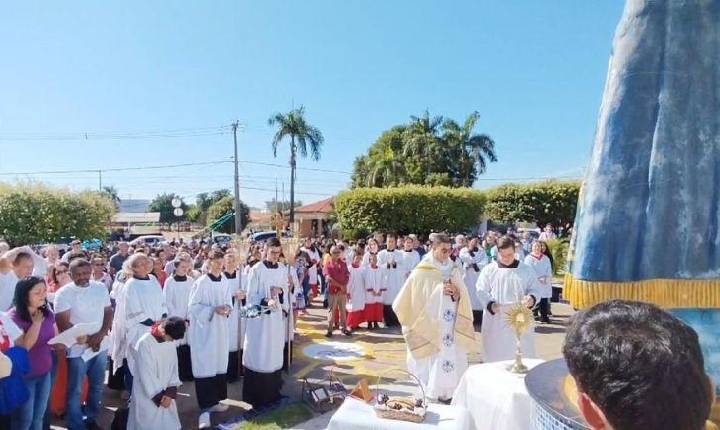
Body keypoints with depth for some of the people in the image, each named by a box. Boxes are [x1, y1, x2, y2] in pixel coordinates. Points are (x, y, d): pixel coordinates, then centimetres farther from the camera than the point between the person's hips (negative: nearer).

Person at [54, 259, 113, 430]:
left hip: (101, 346, 4)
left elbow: (109, 312, 4)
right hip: (78, 349, -4)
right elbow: (63, 323, -14)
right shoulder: (64, 293, -11)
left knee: (97, 386, 17)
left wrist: (100, 335, -11)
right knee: (75, 390, 8)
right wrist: (87, 339, -18)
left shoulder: (101, 288, 0)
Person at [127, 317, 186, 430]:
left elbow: (173, 367, 0)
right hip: (148, 397, -5)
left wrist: (170, 393, -10)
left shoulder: (171, 341, -3)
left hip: (165, 394, 5)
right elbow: (146, 375, -17)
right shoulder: (144, 343, -20)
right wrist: (158, 396, -12)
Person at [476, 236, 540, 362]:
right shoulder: (489, 270, 1)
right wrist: (491, 305, -17)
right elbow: (481, 291, 0)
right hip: (495, 320, 0)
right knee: (496, 355, 6)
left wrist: (532, 298, -17)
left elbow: (535, 289, 6)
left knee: (522, 354, 4)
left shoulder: (527, 270, 3)